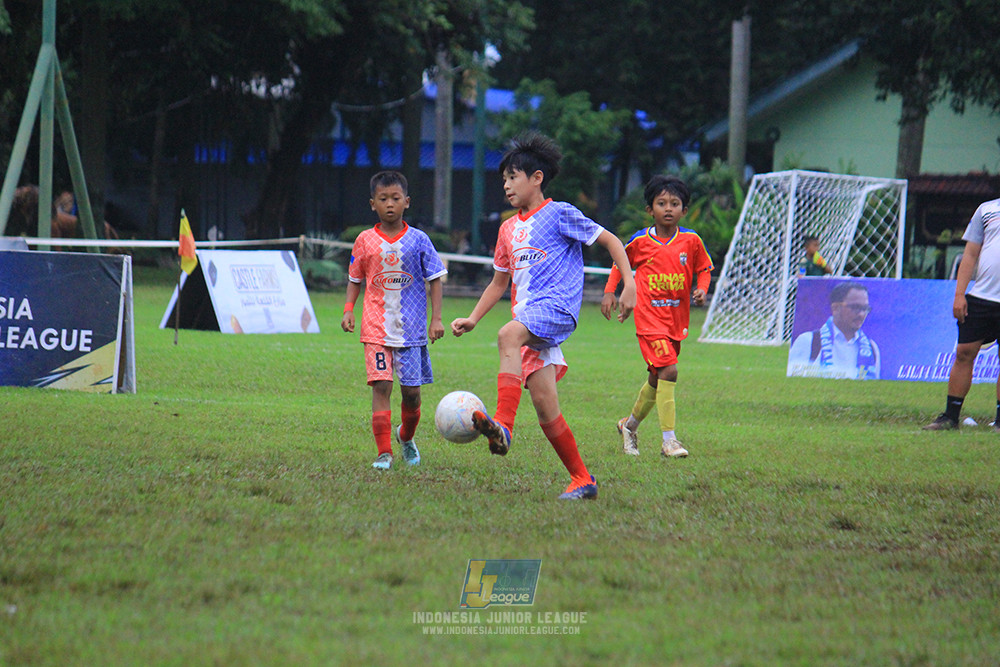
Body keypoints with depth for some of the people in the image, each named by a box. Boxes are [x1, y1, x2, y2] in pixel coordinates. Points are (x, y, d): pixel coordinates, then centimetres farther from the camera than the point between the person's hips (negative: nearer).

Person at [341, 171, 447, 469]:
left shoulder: (418, 240, 1)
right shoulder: (365, 241, 4)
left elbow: (434, 279, 6)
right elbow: (355, 279, 14)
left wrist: (436, 318, -2)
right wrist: (348, 309, -1)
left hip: (412, 327, 0)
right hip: (376, 327, 0)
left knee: (411, 390, 3)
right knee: (381, 385, -11)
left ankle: (406, 437, 32)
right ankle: (384, 452, -10)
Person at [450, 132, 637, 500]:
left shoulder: (559, 214, 0)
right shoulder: (508, 229, 21)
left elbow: (610, 241, 2)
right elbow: (499, 282, 28)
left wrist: (629, 283, -9)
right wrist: (472, 319, 17)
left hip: (556, 305, -7)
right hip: (527, 316, 7)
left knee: (508, 335, -36)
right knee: (543, 403, -1)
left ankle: (504, 425, -48)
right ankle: (581, 479, 7)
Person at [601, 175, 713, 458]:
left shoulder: (691, 240, -1)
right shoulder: (639, 241, -4)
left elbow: (704, 268, 14)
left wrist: (701, 290, -5)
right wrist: (610, 292, 4)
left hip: (677, 318, 4)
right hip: (649, 317, -4)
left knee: (657, 379, 15)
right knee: (668, 371, -19)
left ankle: (630, 424, 39)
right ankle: (669, 440, -17)